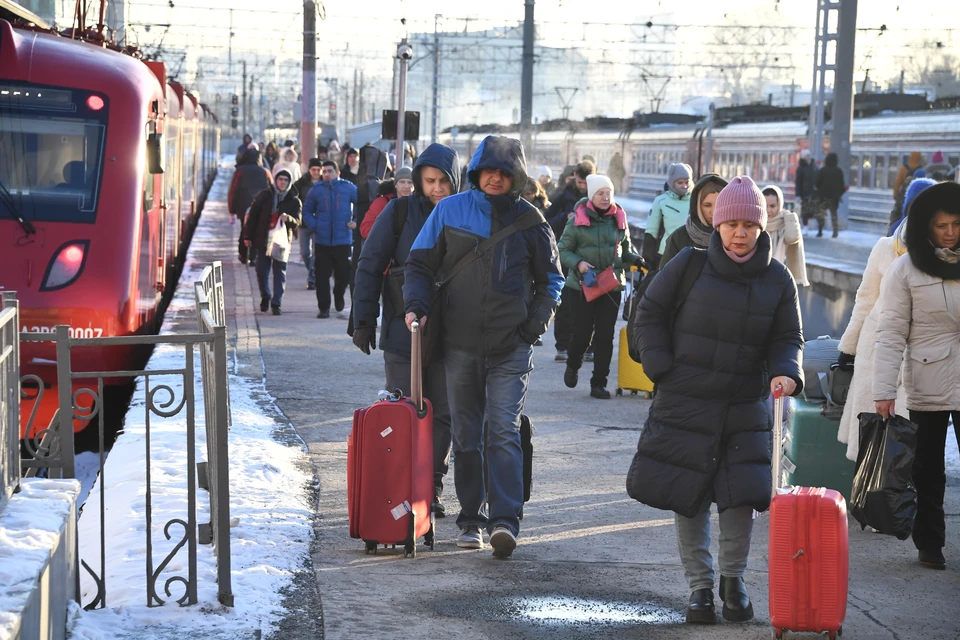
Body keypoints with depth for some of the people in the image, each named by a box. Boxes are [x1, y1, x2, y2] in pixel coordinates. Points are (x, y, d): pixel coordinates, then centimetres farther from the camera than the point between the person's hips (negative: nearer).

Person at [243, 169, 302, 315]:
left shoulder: (294, 201, 1)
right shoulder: (264, 195, 2)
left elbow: (297, 222, -7)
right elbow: (253, 216, 4)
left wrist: (288, 218, -30)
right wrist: (248, 236, 0)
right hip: (263, 239, 1)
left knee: (279, 272, -2)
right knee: (261, 271, 4)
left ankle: (276, 303, 3)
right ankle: (265, 297, 26)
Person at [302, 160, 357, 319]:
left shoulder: (348, 188, 0)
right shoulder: (316, 190, 3)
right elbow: (307, 211, 13)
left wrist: (356, 222, -3)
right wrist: (313, 226, -3)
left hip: (343, 240, -1)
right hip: (322, 241, 1)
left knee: (344, 274, 2)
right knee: (322, 276, -1)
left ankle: (338, 295, 33)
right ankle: (324, 308, 8)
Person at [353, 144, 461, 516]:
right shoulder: (400, 212, -3)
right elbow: (370, 266, 0)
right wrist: (364, 319, -5)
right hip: (403, 329, -2)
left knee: (442, 415, 6)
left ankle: (432, 489, 16)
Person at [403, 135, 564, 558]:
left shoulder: (529, 221, 3)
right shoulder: (450, 211, 2)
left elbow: (550, 279, 13)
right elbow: (419, 264, 8)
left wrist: (536, 323, 1)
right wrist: (417, 305, -9)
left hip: (511, 348, -2)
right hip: (459, 344, 2)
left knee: (503, 431, -12)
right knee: (466, 435, 8)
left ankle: (504, 520, -16)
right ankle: (472, 519, 17)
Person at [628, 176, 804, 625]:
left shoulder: (777, 279, 0)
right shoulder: (689, 266, -6)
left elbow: (788, 338, 4)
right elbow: (650, 315, 3)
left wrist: (786, 373, -17)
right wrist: (662, 370, -6)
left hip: (746, 409, 1)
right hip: (684, 406, -1)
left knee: (742, 496, -5)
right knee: (688, 500, 3)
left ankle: (733, 579, 16)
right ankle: (699, 585, 17)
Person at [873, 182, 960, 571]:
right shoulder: (907, 270, -2)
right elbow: (892, 334, -5)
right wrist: (884, 390, -12)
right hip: (927, 388, -1)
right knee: (928, 469, 8)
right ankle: (929, 544, 18)